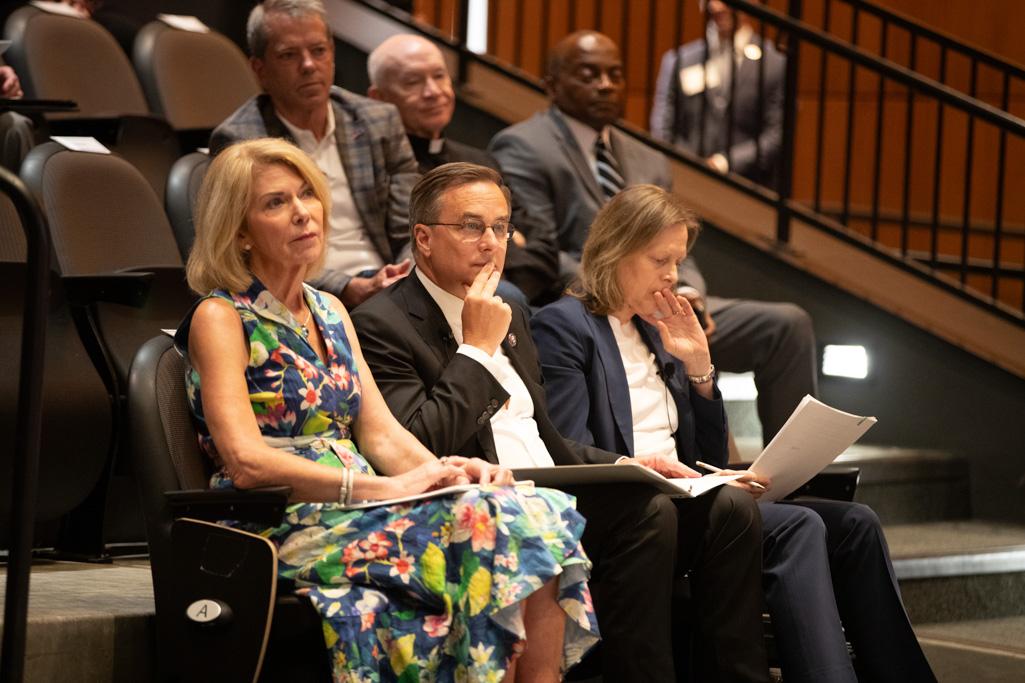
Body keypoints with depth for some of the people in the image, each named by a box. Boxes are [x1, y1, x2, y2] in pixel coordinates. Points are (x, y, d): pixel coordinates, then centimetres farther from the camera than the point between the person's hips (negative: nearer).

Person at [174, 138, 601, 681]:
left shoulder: (329, 312, 20)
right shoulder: (219, 319, -2)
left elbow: (382, 434, 13)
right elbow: (246, 460, -16)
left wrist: (443, 471, -9)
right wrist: (379, 487, -22)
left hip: (351, 512, 7)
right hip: (285, 528, -7)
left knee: (534, 518, -21)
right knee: (487, 521, -30)